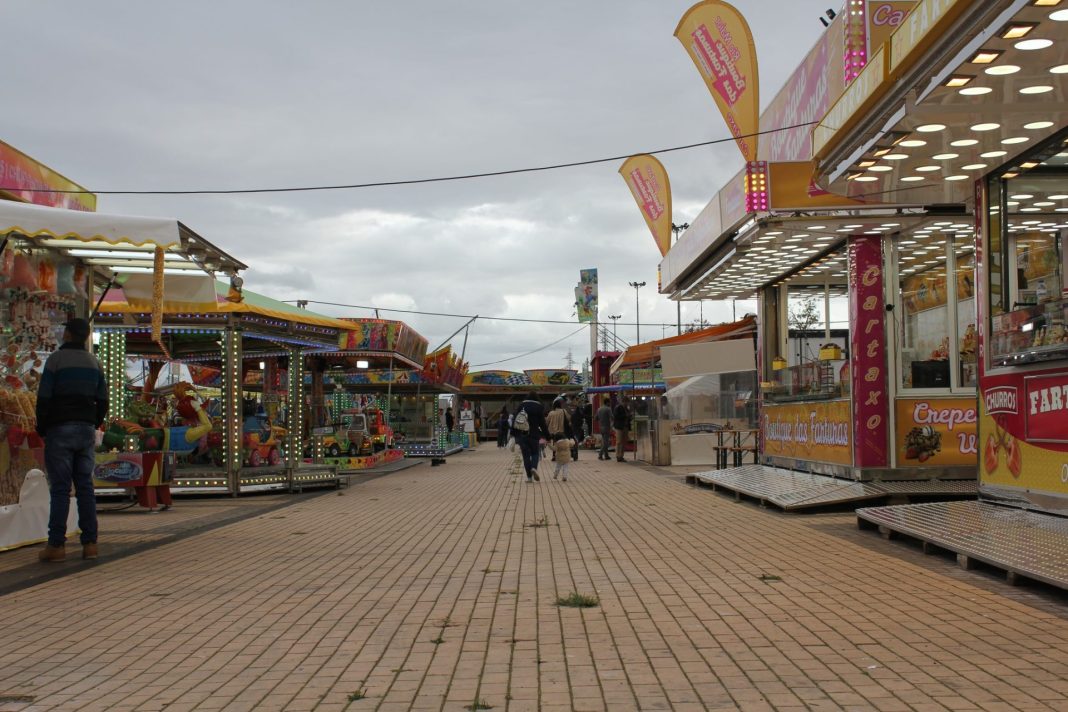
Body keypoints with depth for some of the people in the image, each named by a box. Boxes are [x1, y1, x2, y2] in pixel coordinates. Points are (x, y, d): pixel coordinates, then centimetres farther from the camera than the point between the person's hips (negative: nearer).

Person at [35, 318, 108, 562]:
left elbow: (44, 398, -8)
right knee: (85, 486, 5)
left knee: (60, 488, -4)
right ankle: (89, 543, 2)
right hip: (86, 430, 4)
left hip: (60, 429, -4)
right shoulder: (94, 362, 9)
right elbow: (102, 400, 8)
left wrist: (41, 428, 3)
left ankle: (56, 545, -5)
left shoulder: (56, 359, -6)